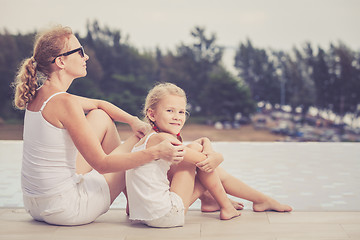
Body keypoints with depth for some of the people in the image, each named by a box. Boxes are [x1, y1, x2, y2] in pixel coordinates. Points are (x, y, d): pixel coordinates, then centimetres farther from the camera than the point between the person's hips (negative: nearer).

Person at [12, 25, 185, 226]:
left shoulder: (38, 95, 5)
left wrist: (133, 120, 7)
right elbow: (102, 164, -21)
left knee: (101, 117, 17)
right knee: (142, 142, 5)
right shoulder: (65, 103, -23)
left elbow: (98, 104, 19)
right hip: (64, 209, -9)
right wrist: (156, 153, -22)